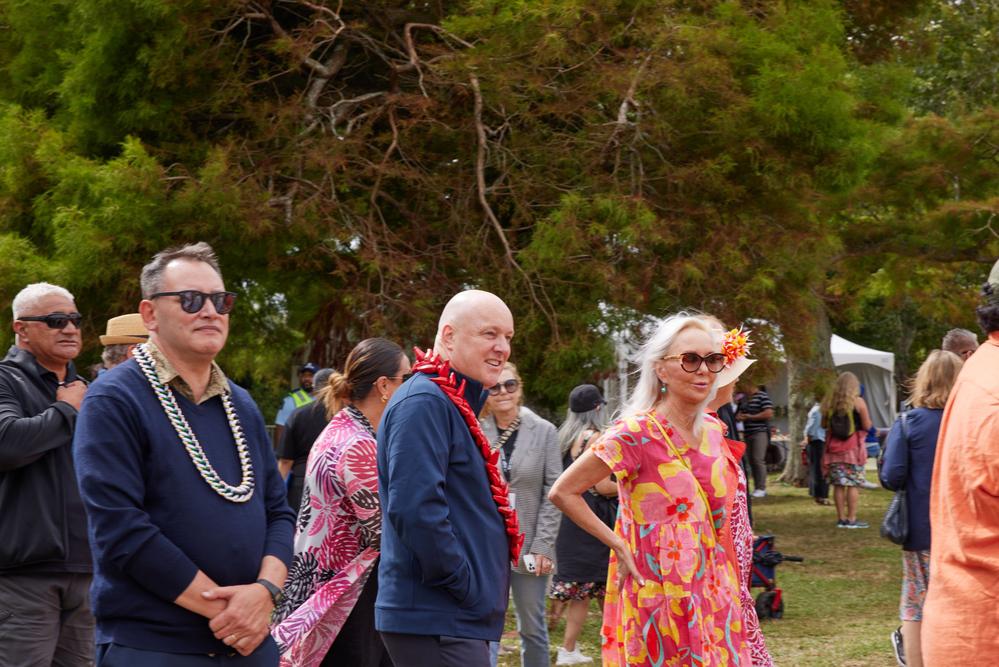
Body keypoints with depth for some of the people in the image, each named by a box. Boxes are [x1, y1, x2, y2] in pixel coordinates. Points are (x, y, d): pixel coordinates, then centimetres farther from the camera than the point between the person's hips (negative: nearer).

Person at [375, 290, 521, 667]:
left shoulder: (454, 404, 18)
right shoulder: (424, 402, -14)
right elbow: (416, 509, -24)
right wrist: (465, 587, -17)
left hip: (457, 618, 10)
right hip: (437, 621, -10)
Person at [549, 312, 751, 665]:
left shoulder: (713, 430, 7)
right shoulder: (637, 433, -14)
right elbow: (563, 492, -13)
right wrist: (619, 546, -12)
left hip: (713, 593, 7)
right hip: (661, 594, -6)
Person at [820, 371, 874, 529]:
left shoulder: (830, 402, 5)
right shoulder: (858, 402, -6)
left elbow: (824, 425, 12)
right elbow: (867, 426, -5)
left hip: (834, 447, 4)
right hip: (853, 447, -4)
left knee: (839, 484, 6)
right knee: (853, 484, -1)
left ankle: (841, 518, 7)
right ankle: (851, 519, -2)